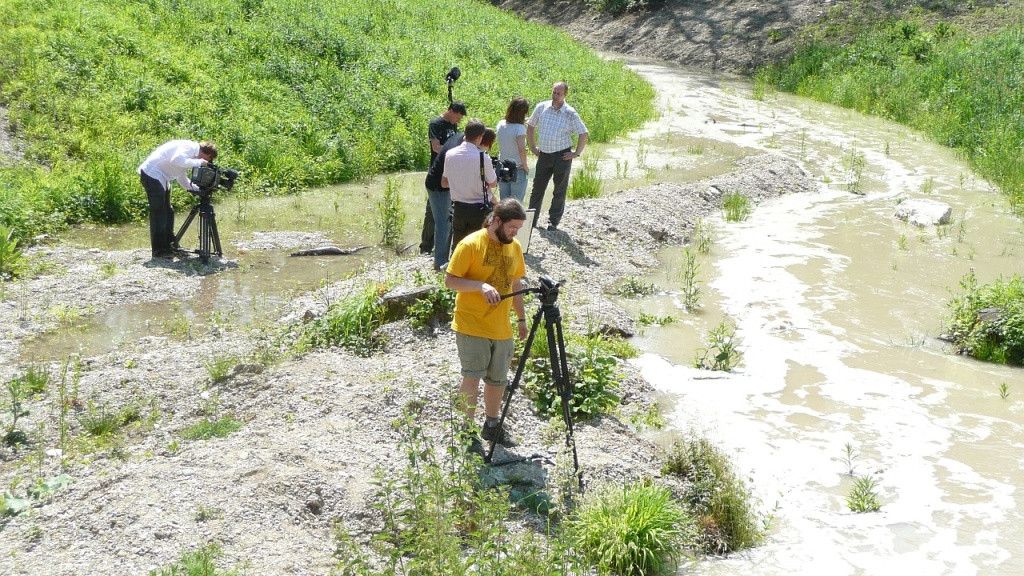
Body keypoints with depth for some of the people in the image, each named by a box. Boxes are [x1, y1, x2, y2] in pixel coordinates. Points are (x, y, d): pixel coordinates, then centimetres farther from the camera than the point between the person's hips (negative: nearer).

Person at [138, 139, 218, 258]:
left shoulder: (191, 154, 16)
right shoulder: (190, 147, -14)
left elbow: (182, 179, 19)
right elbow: (177, 160, -34)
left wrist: (200, 189, 6)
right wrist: (198, 162, -25)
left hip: (161, 177, 11)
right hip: (152, 173, -11)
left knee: (168, 212, 12)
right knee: (158, 212, -10)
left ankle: (169, 246, 19)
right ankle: (159, 250, -10)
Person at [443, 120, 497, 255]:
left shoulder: (450, 154, -3)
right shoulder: (482, 157, -17)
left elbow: (444, 183, 8)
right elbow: (493, 184, -4)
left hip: (458, 208, 4)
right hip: (479, 209, -4)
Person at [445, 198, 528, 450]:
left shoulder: (514, 247, 8)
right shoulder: (471, 245, -12)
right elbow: (450, 280, -14)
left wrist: (521, 318, 16)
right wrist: (481, 285, -27)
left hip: (502, 328, 6)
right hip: (471, 326, -6)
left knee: (497, 378, 13)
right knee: (472, 376, -9)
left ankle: (492, 424, 29)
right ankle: (467, 429, 2)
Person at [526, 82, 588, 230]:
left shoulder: (570, 114, -9)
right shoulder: (541, 108, 0)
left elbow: (583, 134, -3)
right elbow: (530, 126, 14)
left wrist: (577, 153, -5)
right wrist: (533, 147, 11)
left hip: (562, 156, -3)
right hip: (544, 155, 3)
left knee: (559, 191, 5)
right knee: (537, 188, 6)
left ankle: (553, 222, 14)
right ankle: (531, 220, 15)